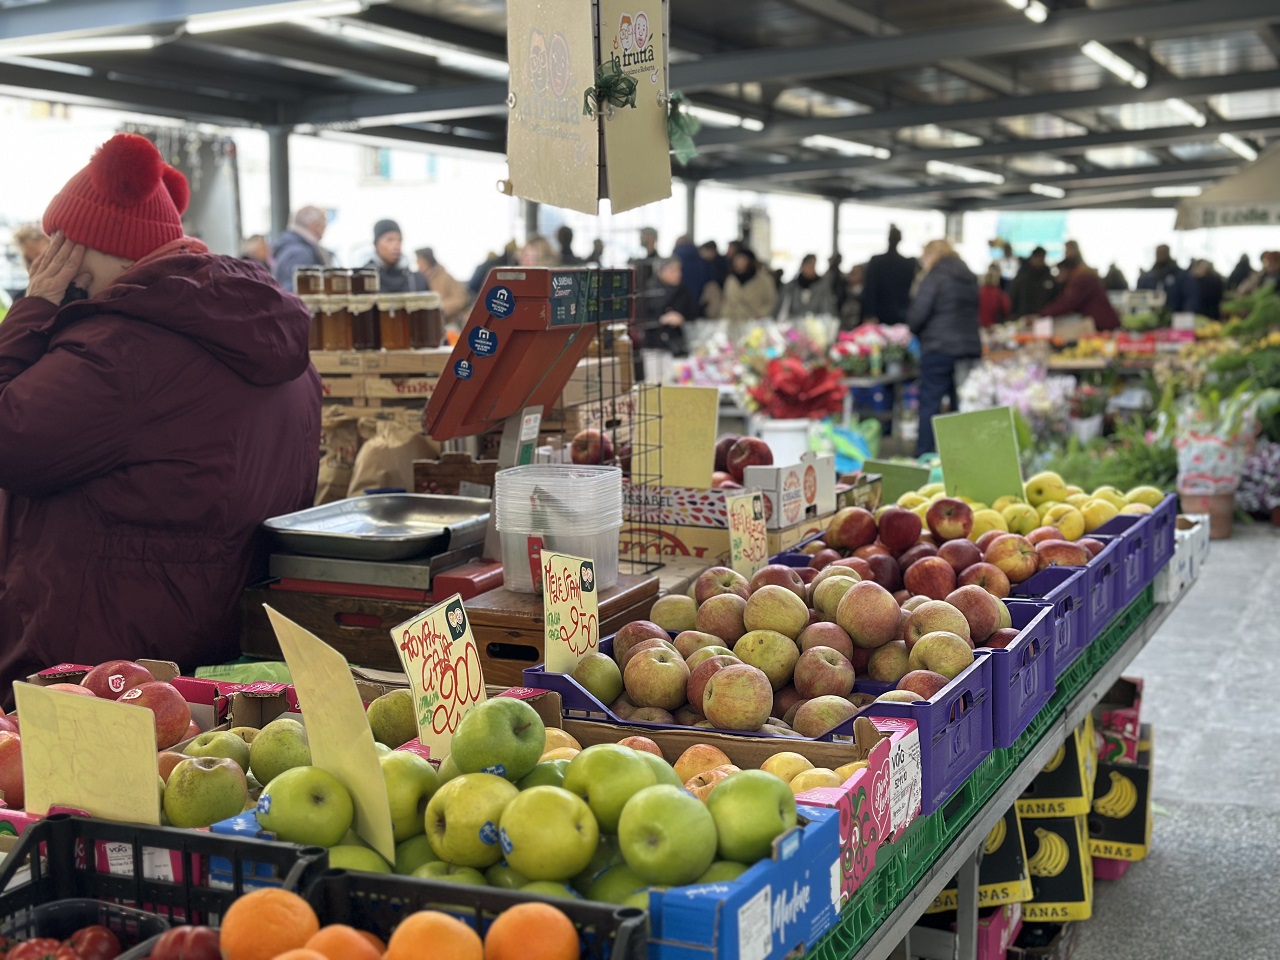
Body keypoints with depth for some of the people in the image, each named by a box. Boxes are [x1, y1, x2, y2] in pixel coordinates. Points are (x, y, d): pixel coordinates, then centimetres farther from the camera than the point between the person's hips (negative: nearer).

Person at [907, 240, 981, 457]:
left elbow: (917, 316, -11)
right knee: (962, 405, 8)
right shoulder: (969, 278, 16)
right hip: (971, 347, 7)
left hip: (939, 348, -7)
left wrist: (915, 332, 8)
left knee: (929, 404, -3)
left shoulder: (935, 278, -6)